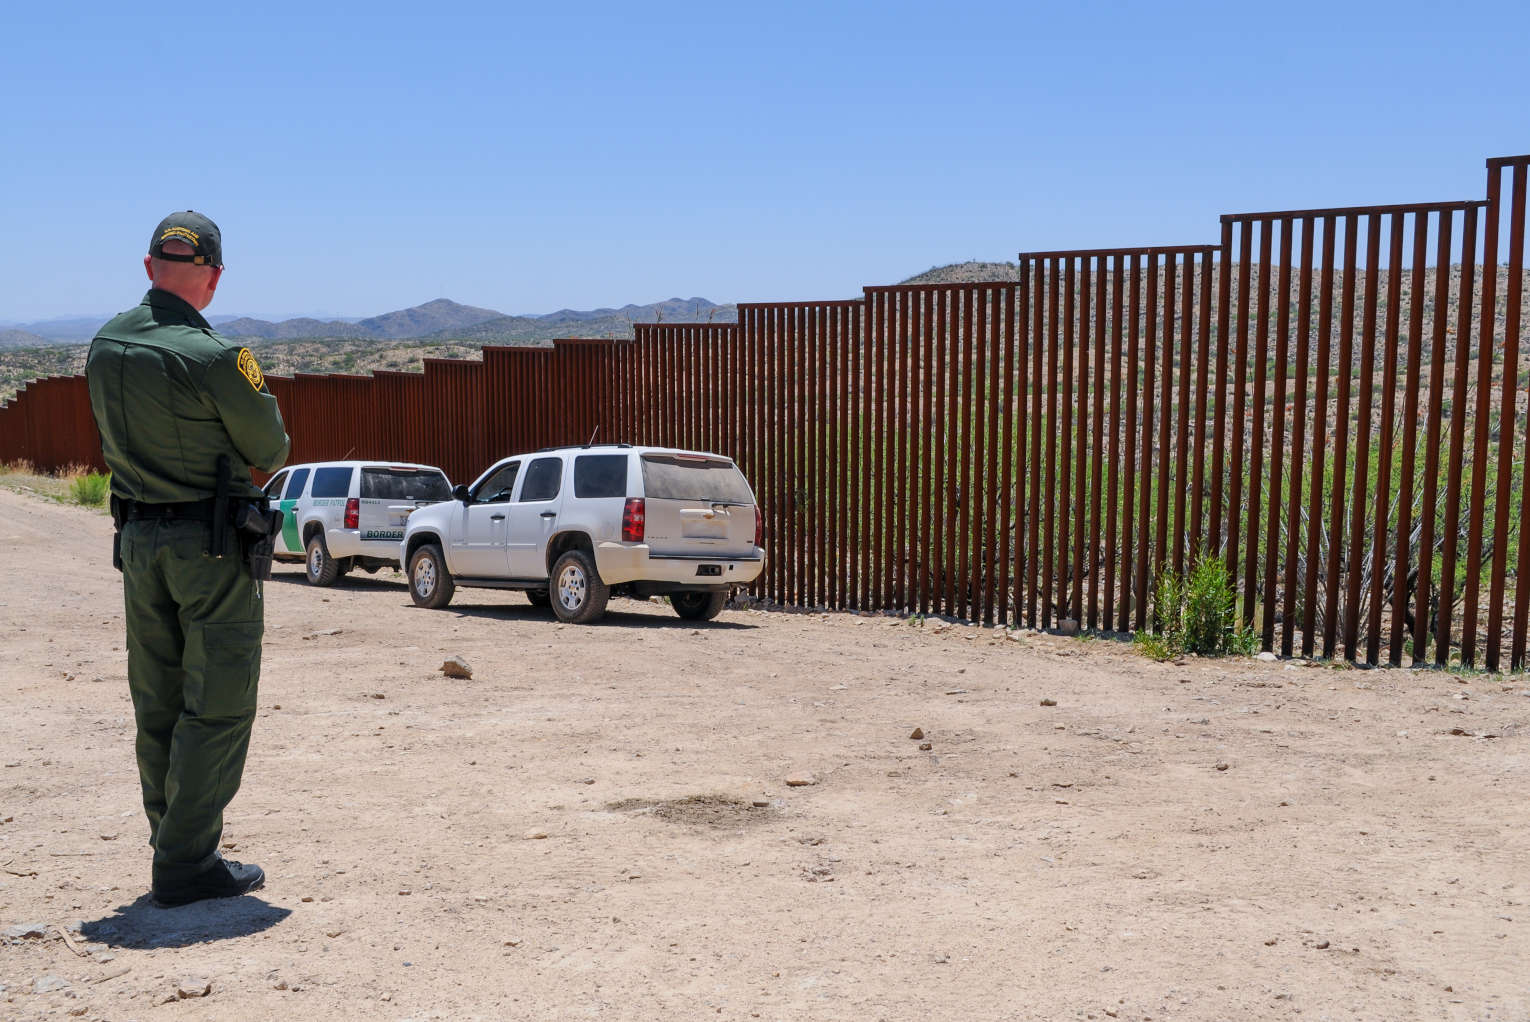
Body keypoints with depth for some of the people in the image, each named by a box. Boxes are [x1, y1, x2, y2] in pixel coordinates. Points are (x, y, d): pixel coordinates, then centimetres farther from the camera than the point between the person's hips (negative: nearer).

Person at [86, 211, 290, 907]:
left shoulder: (103, 347, 3)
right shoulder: (211, 357, -19)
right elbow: (271, 448, -8)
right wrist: (239, 468, 12)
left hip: (137, 539, 7)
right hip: (211, 544, -7)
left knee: (157, 707, 16)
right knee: (217, 708, 1)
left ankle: (172, 844, 29)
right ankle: (187, 865, 4)